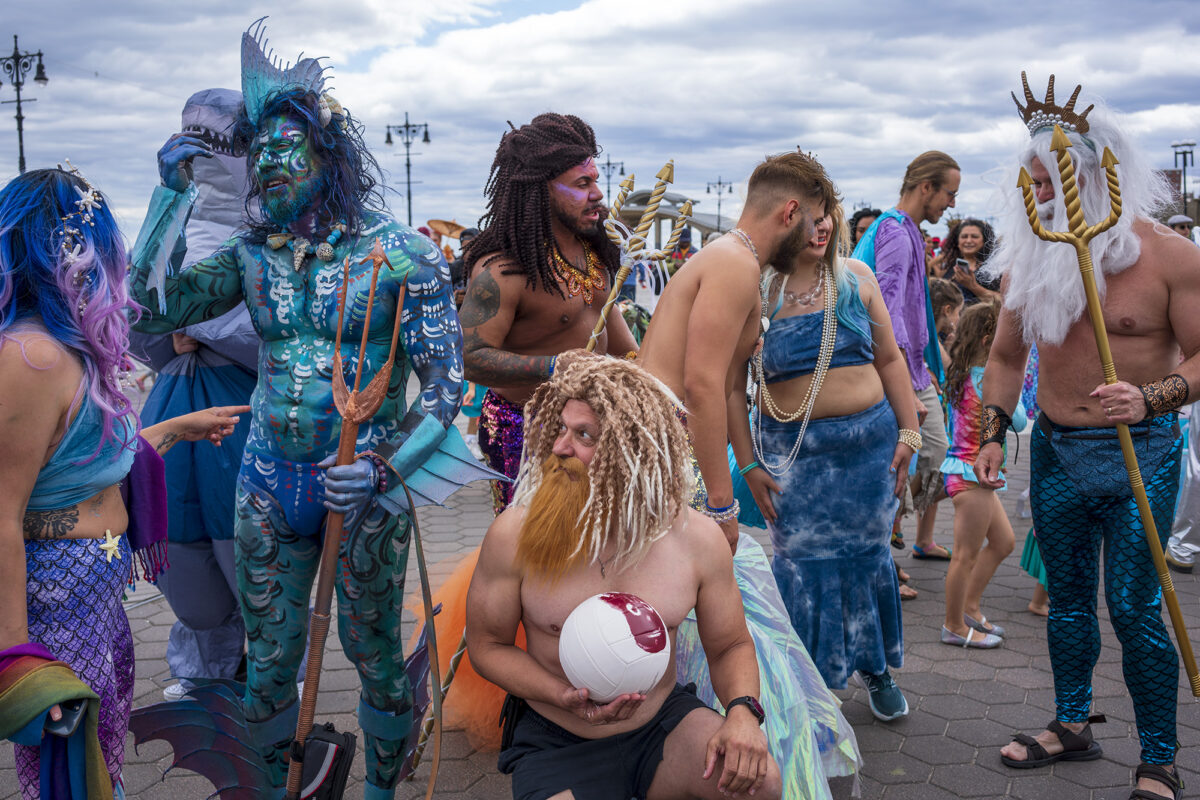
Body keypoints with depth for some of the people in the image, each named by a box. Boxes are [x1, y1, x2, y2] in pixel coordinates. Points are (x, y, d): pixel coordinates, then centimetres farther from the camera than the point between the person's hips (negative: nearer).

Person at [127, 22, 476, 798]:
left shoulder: (401, 253, -9)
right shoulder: (253, 255, 2)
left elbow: (446, 382, -11)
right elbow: (149, 311, -4)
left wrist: (386, 469, -24)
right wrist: (172, 193, -7)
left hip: (365, 485, -3)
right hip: (270, 482, 3)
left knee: (375, 652, 11)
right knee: (268, 657, 14)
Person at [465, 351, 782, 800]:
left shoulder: (699, 540, -10)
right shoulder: (514, 535, -14)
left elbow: (731, 646, 3)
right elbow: (487, 644, -3)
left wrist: (743, 711, -19)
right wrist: (565, 696, -19)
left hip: (663, 722, 1)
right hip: (556, 745, -1)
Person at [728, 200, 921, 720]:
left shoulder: (855, 278, 4)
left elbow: (889, 359, 9)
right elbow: (733, 389, -3)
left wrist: (909, 433, 5)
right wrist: (749, 465, -4)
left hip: (871, 441, 3)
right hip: (793, 453, -2)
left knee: (868, 554, 13)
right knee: (804, 564, 2)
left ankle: (877, 669, 33)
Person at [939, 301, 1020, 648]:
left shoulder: (962, 373, 5)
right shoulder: (988, 380, -21)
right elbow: (1020, 421, -19)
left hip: (967, 472, 10)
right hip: (971, 475, -10)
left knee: (1003, 542, 21)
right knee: (967, 554, 2)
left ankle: (969, 606, 31)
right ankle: (955, 626, 15)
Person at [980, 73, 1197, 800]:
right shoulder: (1029, 258, 2)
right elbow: (1007, 355, 11)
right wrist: (994, 432, 2)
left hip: (1140, 454, -4)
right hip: (1055, 451, 5)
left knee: (1135, 609, -3)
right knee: (1068, 598, 16)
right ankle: (1073, 725, 33)